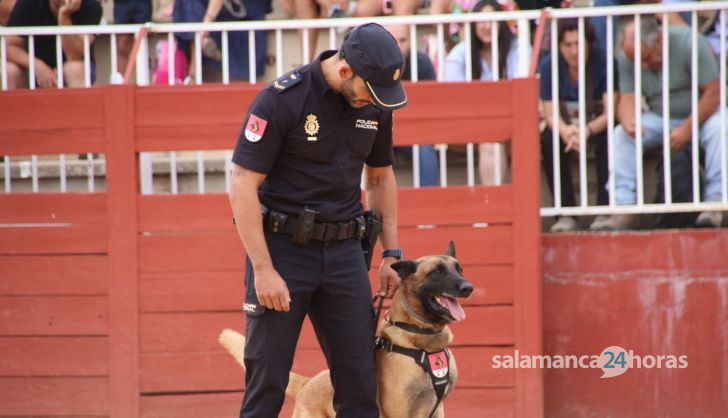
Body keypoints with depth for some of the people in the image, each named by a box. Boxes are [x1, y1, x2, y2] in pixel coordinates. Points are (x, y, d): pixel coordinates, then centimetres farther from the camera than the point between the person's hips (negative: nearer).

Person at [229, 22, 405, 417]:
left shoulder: (375, 105, 3)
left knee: (360, 383, 2)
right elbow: (242, 187, -14)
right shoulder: (280, 100, -15)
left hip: (344, 251, 5)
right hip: (282, 248, -5)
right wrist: (263, 269, -18)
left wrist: (390, 253, 13)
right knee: (267, 383, -3)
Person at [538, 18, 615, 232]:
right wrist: (566, 131, -38)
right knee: (548, 141, -30)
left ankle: (604, 212, -29)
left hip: (598, 124, -2)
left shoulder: (603, 62, -16)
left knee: (607, 139, -35)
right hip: (566, 125, 2)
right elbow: (550, 114, -13)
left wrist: (587, 131, -41)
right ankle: (566, 213, -27)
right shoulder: (548, 66, -10)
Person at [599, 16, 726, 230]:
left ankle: (714, 201, -33)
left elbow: (713, 92, -22)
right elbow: (627, 99, -14)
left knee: (717, 129, -37)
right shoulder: (626, 59, -10)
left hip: (701, 114, -4)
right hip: (661, 118, 4)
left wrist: (687, 129, -26)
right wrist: (628, 120, -39)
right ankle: (625, 205, -23)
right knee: (621, 134, -20)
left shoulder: (689, 43, -23)